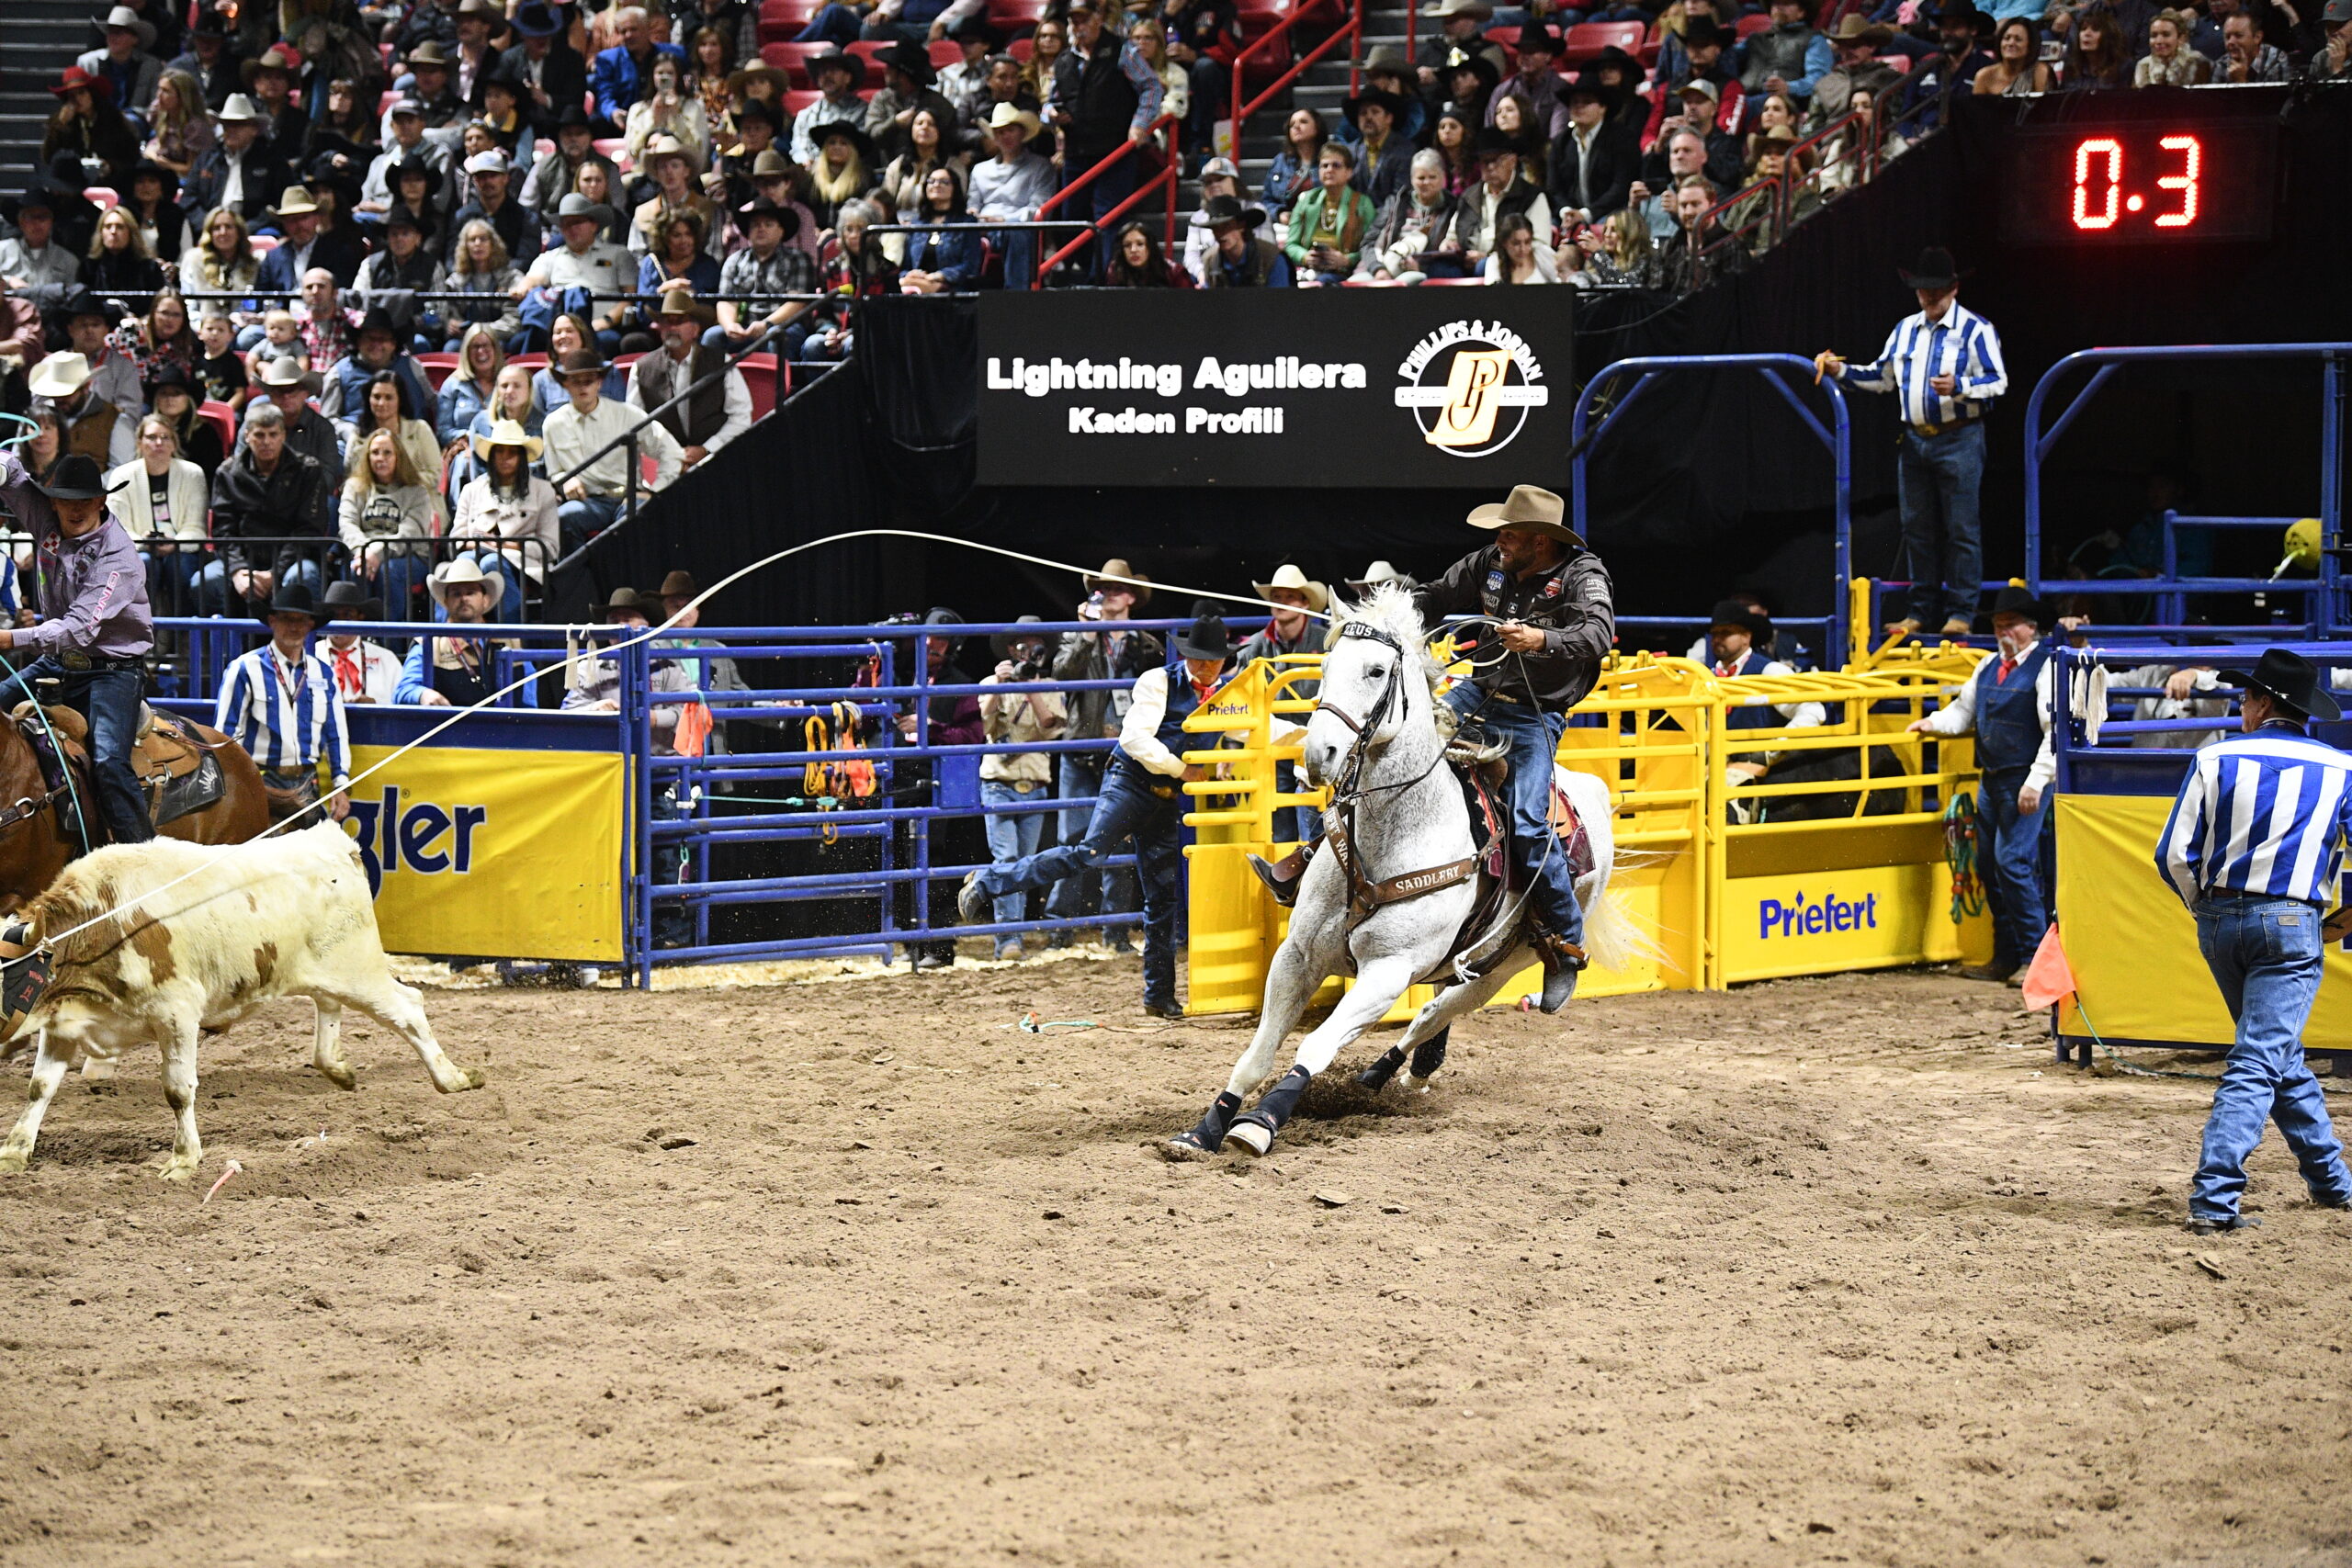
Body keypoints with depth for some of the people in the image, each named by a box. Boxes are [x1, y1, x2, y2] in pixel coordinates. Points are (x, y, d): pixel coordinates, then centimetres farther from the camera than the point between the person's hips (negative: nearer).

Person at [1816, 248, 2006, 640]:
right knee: (1917, 527, 9)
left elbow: (1998, 381, -10)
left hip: (1959, 438, -6)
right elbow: (1881, 376, 25)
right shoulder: (1906, 330, 17)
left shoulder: (1975, 329, -3)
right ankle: (1921, 610, 16)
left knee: (1960, 529, -5)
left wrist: (1959, 386, -26)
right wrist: (1840, 371, 13)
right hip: (1915, 439, 6)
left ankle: (1961, 612, -3)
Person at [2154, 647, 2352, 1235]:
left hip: (2220, 922, 3)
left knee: (2283, 1057, 19)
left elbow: (2175, 855, -2)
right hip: (2291, 925, -3)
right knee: (2260, 1062, -6)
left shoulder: (2216, 760, 0)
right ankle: (2214, 1197, -19)